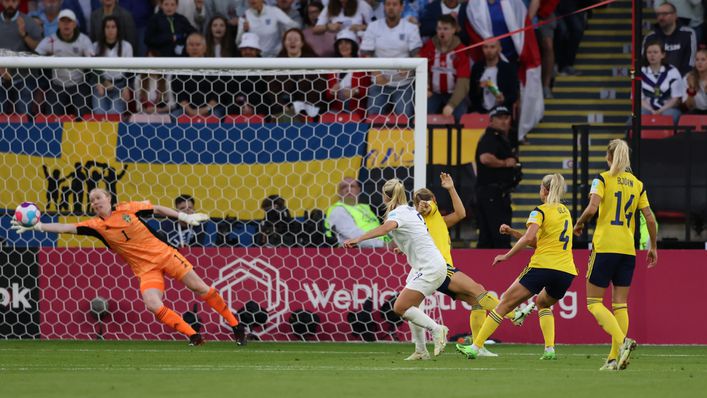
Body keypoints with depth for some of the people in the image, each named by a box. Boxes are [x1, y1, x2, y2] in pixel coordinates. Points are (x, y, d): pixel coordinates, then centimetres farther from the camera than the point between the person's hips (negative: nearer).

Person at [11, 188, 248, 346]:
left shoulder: (127, 209, -4)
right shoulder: (96, 226, -4)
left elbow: (157, 209, 9)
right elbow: (68, 228, -11)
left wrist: (184, 217, 7)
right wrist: (37, 227, -20)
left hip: (163, 254, 0)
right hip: (145, 268, 0)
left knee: (199, 287, -2)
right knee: (153, 305, -23)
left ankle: (235, 325, 13)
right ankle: (194, 337, -10)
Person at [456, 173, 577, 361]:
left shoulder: (540, 211, -1)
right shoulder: (565, 211, 20)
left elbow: (529, 238, -18)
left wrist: (507, 255, -10)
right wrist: (512, 232, 16)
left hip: (543, 266, -7)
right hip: (566, 272, 7)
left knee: (505, 304, 1)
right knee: (543, 303, 32)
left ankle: (476, 347, -2)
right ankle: (550, 349, 13)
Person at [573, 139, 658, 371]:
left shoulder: (603, 179, -4)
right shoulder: (637, 184, 9)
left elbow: (592, 208, -18)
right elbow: (650, 218, 7)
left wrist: (579, 224, 1)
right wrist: (653, 247, 16)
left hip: (605, 246, -5)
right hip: (628, 248, 5)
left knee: (594, 302, 1)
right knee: (620, 304, 8)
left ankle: (622, 341, -20)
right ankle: (615, 358, 2)